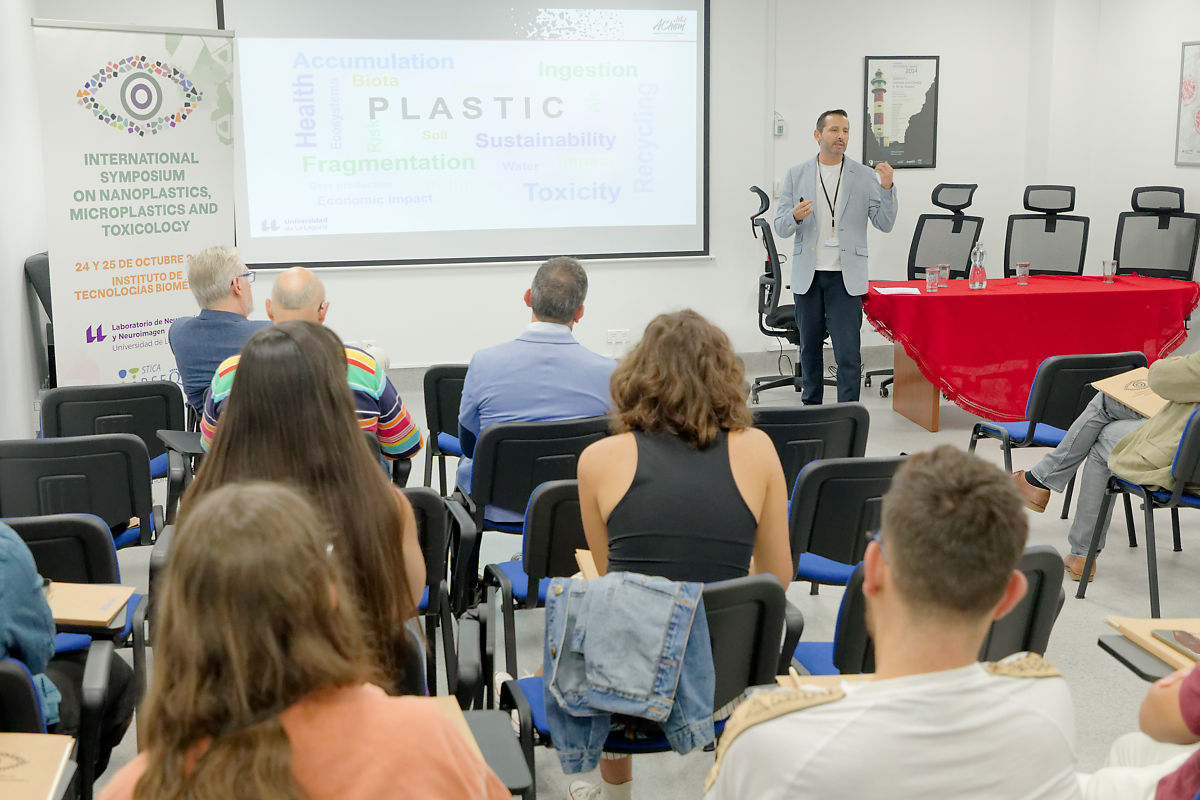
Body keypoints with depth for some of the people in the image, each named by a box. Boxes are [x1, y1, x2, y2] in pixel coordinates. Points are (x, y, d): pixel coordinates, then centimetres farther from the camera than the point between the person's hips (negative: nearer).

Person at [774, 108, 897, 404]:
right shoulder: (796, 175, 6)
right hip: (808, 274, 2)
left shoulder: (864, 177, 3)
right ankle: (811, 406, 28)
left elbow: (885, 224, -1)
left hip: (845, 277, -2)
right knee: (810, 347, 13)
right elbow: (780, 226, 4)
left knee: (848, 353, -8)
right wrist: (795, 216, -19)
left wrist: (887, 187, -16)